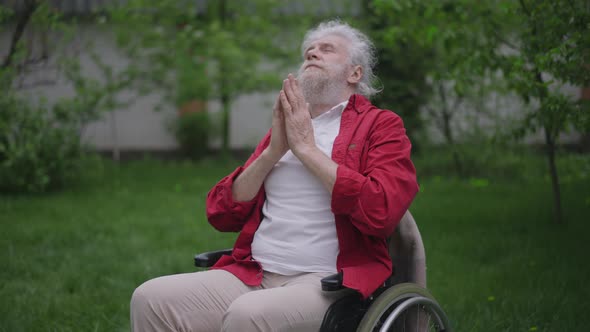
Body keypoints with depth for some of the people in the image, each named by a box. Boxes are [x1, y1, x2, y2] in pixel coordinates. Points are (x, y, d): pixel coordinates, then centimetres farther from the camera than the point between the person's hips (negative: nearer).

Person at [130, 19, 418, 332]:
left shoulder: (380, 125, 7)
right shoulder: (283, 128, 23)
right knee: (151, 298, -17)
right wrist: (273, 152, 2)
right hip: (254, 278, 6)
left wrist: (306, 148, -5)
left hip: (328, 283, -5)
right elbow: (221, 214, 15)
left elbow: (381, 211, -14)